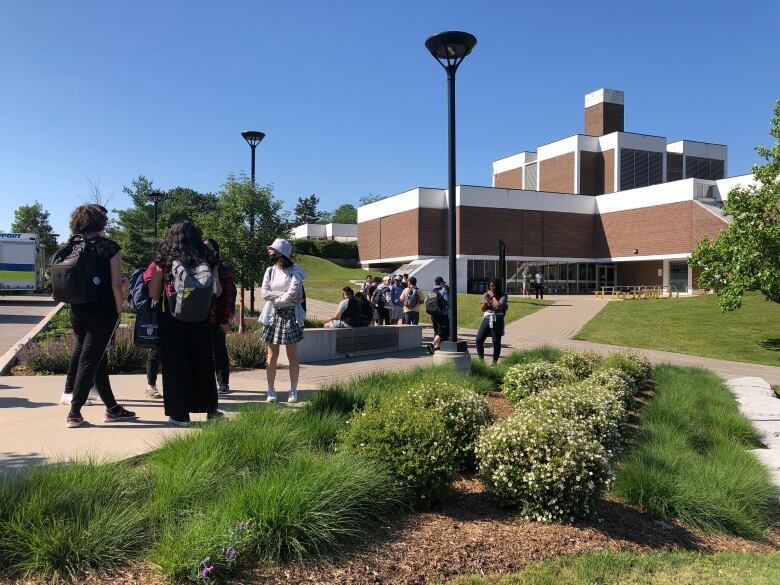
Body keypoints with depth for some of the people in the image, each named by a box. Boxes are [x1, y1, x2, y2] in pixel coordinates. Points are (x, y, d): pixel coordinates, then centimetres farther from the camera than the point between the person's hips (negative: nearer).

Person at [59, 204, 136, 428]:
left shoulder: (70, 247, 5)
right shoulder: (109, 247, -9)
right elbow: (116, 284, -13)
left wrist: (74, 303, 17)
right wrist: (119, 310, -3)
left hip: (77, 312, 5)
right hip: (103, 312, -5)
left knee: (97, 359, 14)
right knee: (89, 360, 2)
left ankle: (112, 408, 23)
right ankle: (74, 413, 2)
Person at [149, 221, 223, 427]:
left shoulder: (165, 261, -7)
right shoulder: (208, 261, -3)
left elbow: (153, 294, -6)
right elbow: (217, 292, 3)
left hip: (173, 323, -2)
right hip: (200, 323, 2)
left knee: (176, 366, 8)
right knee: (203, 364, 15)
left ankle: (179, 415, 10)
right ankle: (211, 410, 23)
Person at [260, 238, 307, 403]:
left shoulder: (295, 271, -3)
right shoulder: (270, 270, 9)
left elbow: (293, 293, -17)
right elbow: (264, 293, -3)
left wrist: (276, 299, -8)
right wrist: (286, 296, -11)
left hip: (290, 315, -3)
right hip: (272, 315, 4)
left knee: (292, 355, 2)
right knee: (272, 356, 5)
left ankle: (293, 390, 10)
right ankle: (271, 390, 10)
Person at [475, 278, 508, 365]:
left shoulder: (502, 296, -3)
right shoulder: (486, 295, 10)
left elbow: (499, 306, -20)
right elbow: (483, 309, 7)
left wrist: (493, 296, -11)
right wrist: (486, 301, -10)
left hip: (497, 320, -3)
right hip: (487, 318, 3)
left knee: (496, 342, 2)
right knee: (479, 339, -7)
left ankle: (495, 362, 13)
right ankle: (481, 360, 5)